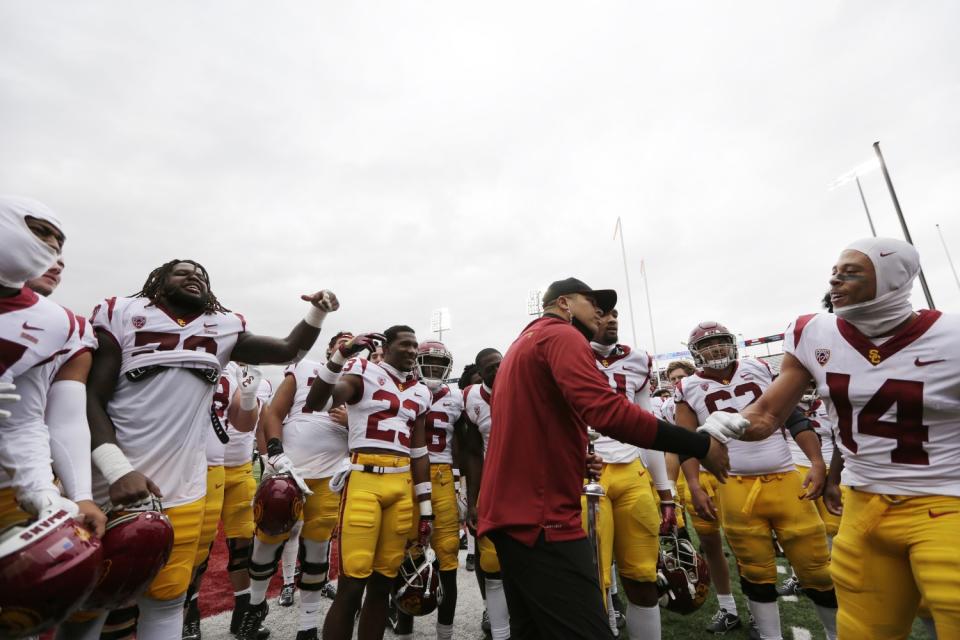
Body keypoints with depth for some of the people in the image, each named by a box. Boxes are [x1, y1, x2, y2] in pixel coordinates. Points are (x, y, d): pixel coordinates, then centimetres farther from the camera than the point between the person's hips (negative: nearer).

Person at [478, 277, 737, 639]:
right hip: (539, 516, -10)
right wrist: (700, 445, -13)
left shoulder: (525, 343, 21)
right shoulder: (561, 335, -9)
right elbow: (609, 413, -23)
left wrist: (575, 458, 17)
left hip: (510, 510, 10)